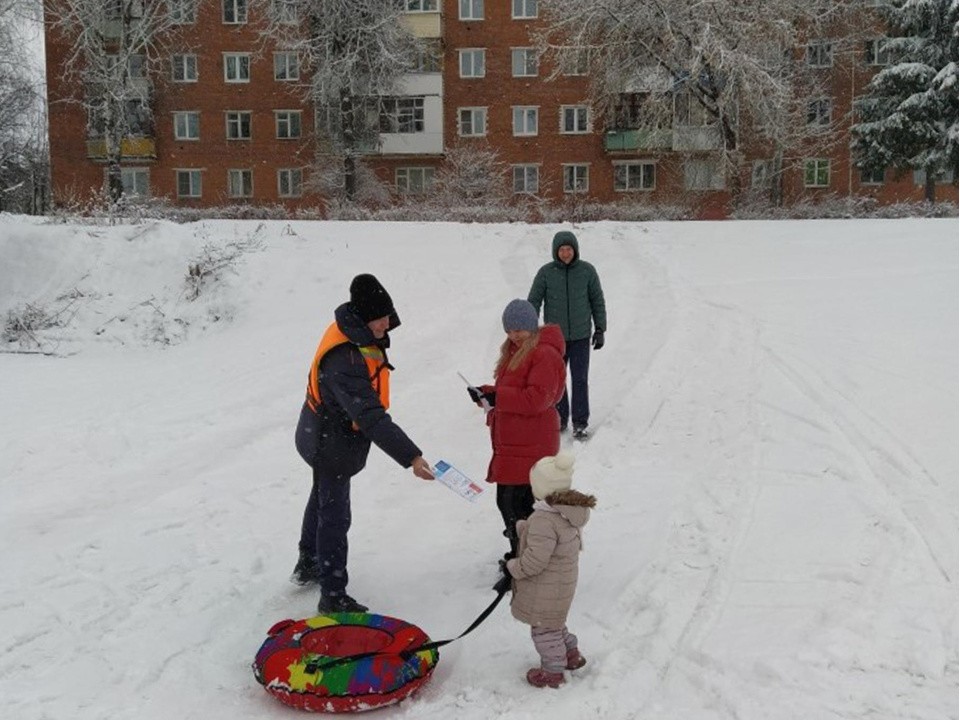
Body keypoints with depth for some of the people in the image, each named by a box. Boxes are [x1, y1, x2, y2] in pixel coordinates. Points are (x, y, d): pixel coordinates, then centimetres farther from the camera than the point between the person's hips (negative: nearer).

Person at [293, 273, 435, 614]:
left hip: (324, 438, 10)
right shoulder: (344, 361, -38)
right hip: (333, 447, -10)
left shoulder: (357, 335, -8)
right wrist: (410, 456, -45)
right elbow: (371, 418, -42)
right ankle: (333, 597, 16)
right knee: (335, 515, 2)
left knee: (322, 500, 27)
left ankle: (308, 565, 48)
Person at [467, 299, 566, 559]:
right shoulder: (515, 351, 17)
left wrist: (496, 397, -20)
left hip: (529, 447, -10)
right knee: (508, 501, 17)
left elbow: (536, 399, -23)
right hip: (511, 442, 10)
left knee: (515, 504, -8)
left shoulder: (545, 354, -14)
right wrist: (485, 393, 3)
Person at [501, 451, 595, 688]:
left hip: (546, 590, -9)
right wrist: (522, 527, 16)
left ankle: (552, 672, 24)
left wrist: (512, 568, -12)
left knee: (543, 628, 10)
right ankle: (571, 654, 43)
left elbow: (535, 560, -30)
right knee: (554, 622, 29)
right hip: (564, 581, 9)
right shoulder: (571, 511, -3)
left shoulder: (544, 520, -33)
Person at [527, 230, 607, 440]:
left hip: (581, 336, -1)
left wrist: (600, 329, 2)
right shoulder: (546, 272, -6)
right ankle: (559, 419, 25)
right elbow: (533, 302, -1)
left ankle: (580, 423, 8)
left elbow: (598, 301, 4)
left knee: (580, 380, -2)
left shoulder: (587, 271, -4)